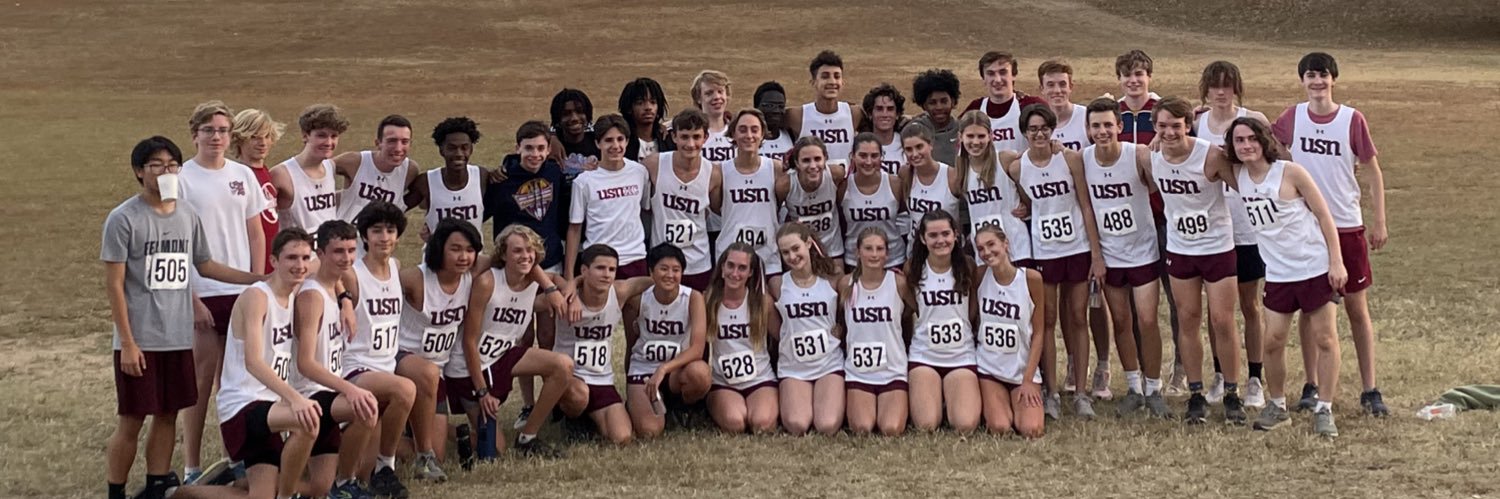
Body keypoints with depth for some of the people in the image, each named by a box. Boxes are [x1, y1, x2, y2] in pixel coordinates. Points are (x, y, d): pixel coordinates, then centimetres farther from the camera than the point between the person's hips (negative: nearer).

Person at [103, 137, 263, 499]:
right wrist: (127, 343, -13)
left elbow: (204, 266, 20)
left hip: (178, 338, 5)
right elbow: (114, 284, -9)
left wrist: (259, 279, 13)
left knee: (168, 415, 10)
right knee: (131, 421, 1)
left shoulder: (187, 216, 8)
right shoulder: (123, 219, -9)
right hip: (140, 341, -5)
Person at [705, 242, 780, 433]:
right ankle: (716, 412, 2)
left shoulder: (763, 303, -1)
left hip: (760, 380, 1)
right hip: (722, 383, -1)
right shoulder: (708, 302, -2)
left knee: (762, 424, -29)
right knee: (734, 424, -31)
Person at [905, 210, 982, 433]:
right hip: (923, 356, 0)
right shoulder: (913, 268, -2)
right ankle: (935, 398, 17)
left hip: (962, 356, 0)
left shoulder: (967, 266, -1)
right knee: (926, 426, -19)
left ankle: (951, 398, 15)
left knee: (966, 425, -20)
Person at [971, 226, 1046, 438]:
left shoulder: (1031, 278, -10)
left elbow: (1037, 332, -6)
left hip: (1023, 369, -1)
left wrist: (1028, 379, -9)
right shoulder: (980, 275, -4)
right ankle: (990, 407, 16)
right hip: (988, 367, 1)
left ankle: (1029, 406, 15)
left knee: (1032, 430, -19)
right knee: (1000, 428, -19)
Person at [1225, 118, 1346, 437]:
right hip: (1277, 274, 4)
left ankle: (1324, 409, 9)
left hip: (1316, 268, -4)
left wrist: (1336, 261, -12)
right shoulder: (1237, 177, 1)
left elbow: (1324, 216, -8)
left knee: (1325, 339, 1)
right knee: (1273, 341, 2)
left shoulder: (1290, 173, -12)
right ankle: (1277, 405, 20)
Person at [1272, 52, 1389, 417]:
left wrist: (1379, 221, -3)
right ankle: (1312, 386, 17)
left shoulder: (1352, 119, -5)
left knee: (1357, 307, 3)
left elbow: (1373, 171, 0)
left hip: (1347, 226, -2)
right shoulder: (1292, 118, 1)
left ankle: (1370, 390, 9)